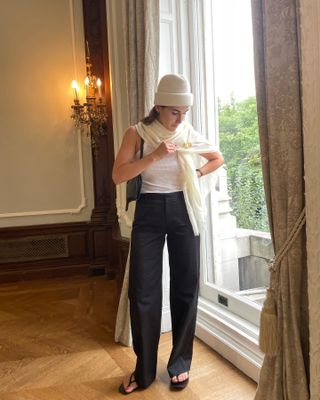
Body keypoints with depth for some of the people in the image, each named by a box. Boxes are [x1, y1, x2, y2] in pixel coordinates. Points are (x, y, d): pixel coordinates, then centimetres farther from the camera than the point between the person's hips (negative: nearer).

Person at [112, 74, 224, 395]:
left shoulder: (190, 135, 2)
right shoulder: (137, 133, -4)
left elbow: (218, 159, 19)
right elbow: (118, 176, -13)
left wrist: (197, 174, 2)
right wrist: (155, 155, -21)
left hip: (183, 212, 2)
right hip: (149, 212, -1)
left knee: (185, 287, 6)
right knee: (143, 291, -1)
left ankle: (180, 362, 22)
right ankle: (144, 369, 16)